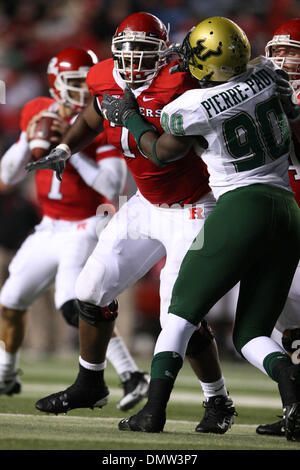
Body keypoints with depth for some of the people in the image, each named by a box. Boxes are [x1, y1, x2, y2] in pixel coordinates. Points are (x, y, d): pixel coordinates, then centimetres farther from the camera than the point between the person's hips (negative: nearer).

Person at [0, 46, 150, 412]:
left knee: (73, 305, -27)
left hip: (87, 227, -7)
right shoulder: (36, 112, 1)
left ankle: (131, 376, -25)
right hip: (50, 228, 7)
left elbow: (113, 188, -26)